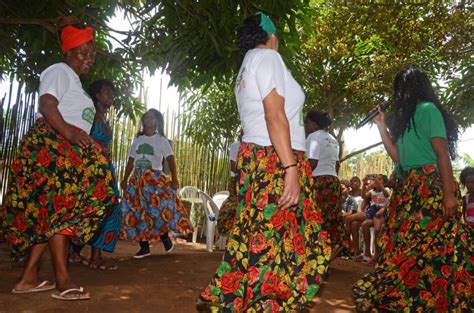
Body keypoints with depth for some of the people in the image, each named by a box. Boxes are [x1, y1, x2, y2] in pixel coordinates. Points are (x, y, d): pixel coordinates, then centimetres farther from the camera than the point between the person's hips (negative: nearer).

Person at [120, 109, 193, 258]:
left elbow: (171, 160, -5)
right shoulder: (137, 140, 15)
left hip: (155, 179, -4)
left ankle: (165, 236, 8)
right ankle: (144, 247, 8)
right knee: (137, 211, 0)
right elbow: (131, 162, 17)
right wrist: (125, 179, 12)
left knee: (160, 207, -18)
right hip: (137, 180, 4)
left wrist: (174, 179, -16)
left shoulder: (161, 140, 3)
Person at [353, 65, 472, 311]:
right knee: (407, 246, 7)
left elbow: (442, 151, -12)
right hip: (409, 190, 9)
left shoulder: (428, 109, -4)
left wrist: (449, 193, -19)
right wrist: (382, 127, 16)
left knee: (428, 247, -8)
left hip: (430, 188, -9)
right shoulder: (406, 117, 21)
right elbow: (398, 156, 17)